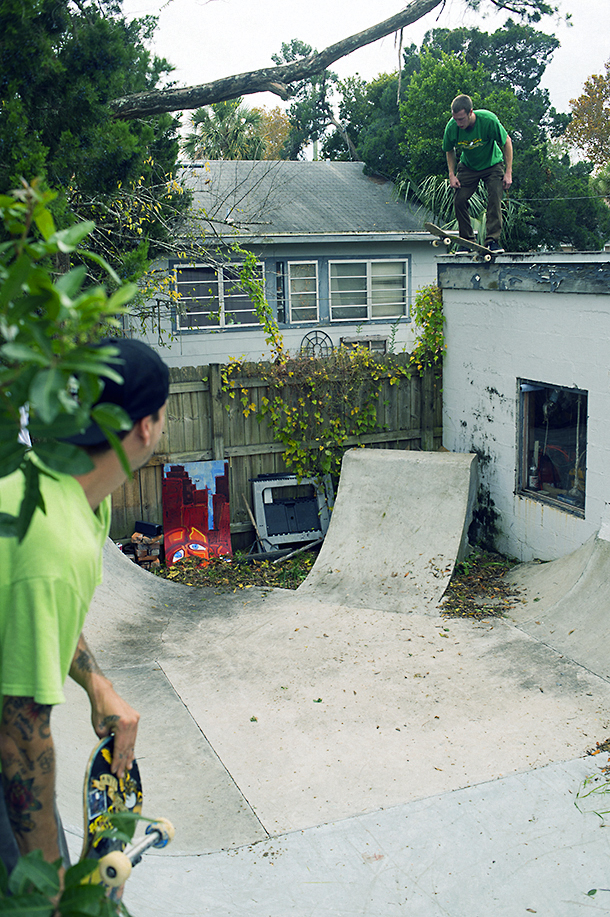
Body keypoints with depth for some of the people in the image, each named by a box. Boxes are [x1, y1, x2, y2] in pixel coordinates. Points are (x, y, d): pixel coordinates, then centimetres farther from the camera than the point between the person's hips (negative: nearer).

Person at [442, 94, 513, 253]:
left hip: (492, 164, -3)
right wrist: (452, 174, -10)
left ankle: (493, 240, -16)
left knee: (494, 199, -19)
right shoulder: (452, 127, -22)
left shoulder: (488, 120, -30)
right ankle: (467, 241, 3)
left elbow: (507, 142, -15)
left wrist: (508, 173, -18)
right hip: (468, 167, 3)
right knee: (459, 200, -9)